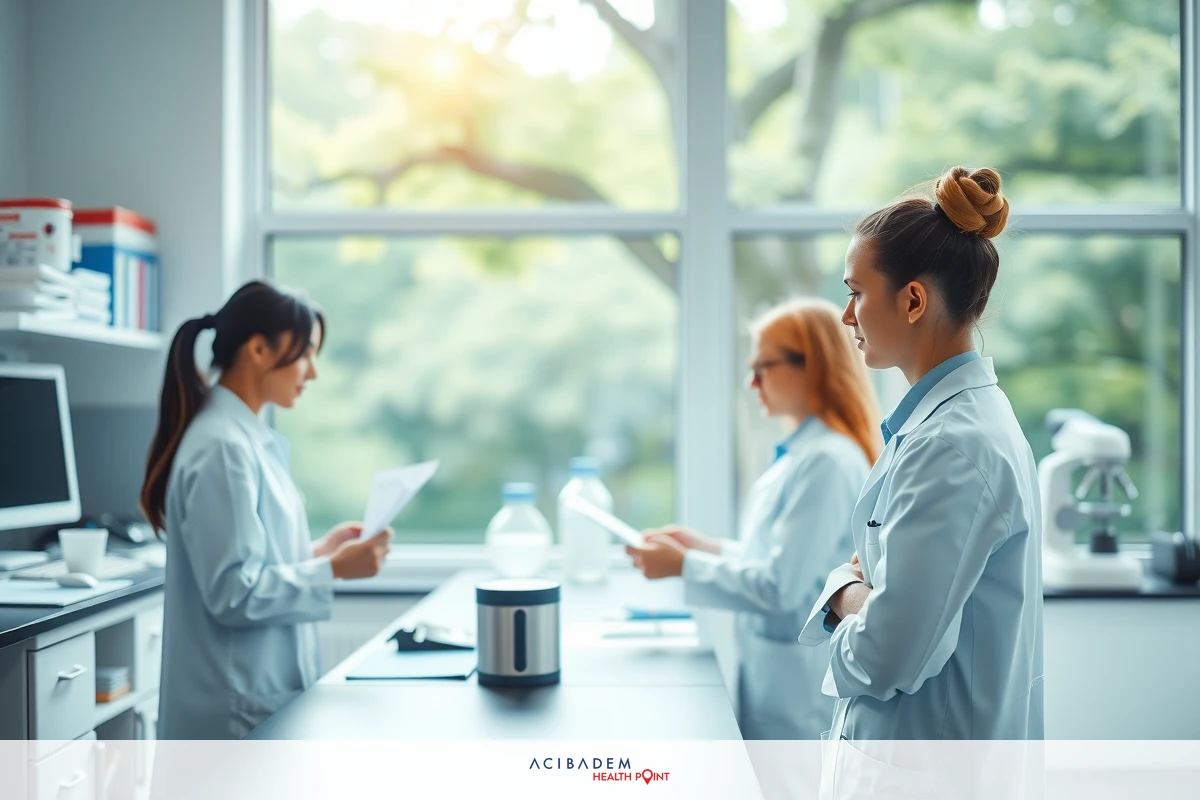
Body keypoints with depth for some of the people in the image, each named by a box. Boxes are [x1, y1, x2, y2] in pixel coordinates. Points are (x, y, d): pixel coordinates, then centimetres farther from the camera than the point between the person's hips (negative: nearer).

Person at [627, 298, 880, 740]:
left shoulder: (827, 461, -21)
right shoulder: (801, 451, 10)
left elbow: (782, 585, -22)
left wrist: (683, 565, -13)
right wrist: (707, 547, 8)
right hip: (772, 673, 9)